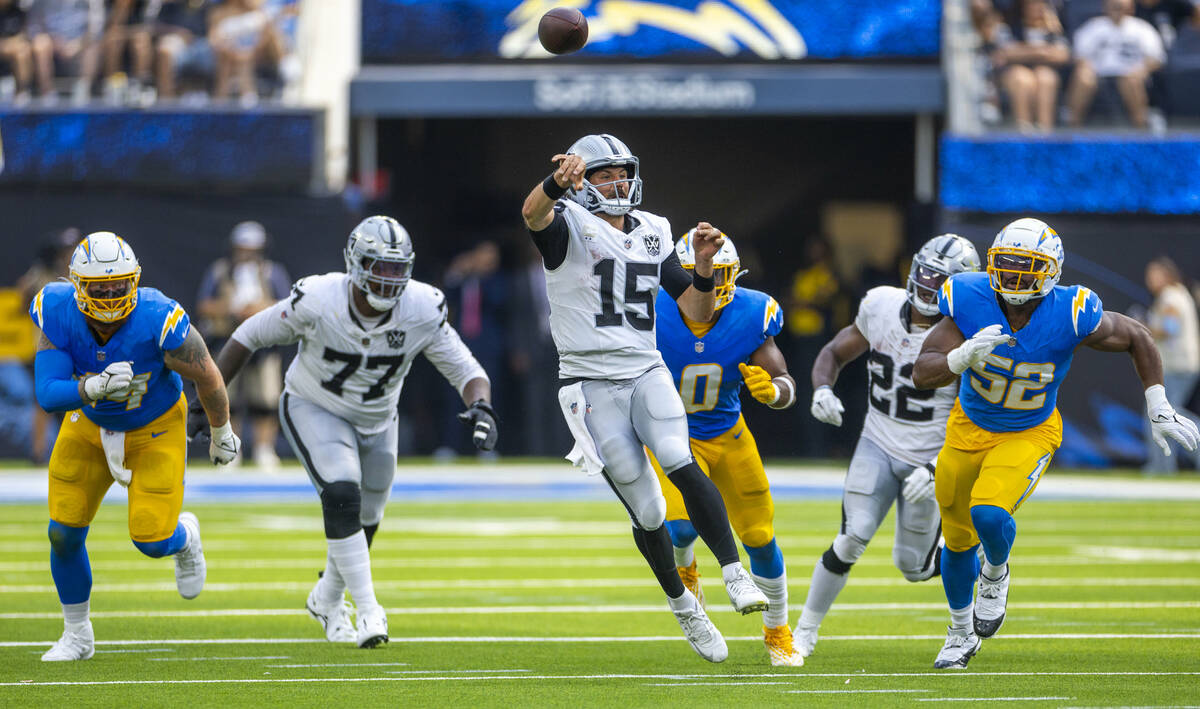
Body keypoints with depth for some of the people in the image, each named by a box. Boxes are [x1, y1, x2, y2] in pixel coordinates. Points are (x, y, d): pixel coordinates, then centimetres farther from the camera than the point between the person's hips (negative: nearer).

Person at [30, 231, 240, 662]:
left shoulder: (158, 322, -34)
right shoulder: (56, 315, -26)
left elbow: (208, 378, -16)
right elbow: (47, 395, -28)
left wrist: (221, 435, 0)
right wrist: (93, 387, -49)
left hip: (154, 429, -3)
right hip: (89, 426, 3)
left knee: (153, 540, -11)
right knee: (64, 533, 0)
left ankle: (185, 537, 29)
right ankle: (76, 634, 23)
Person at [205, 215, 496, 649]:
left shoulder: (421, 311, -23)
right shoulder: (316, 301, -29)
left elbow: (466, 370, -16)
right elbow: (250, 336, -14)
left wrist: (481, 407, -39)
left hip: (376, 420, 4)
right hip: (314, 411, -4)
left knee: (364, 522, 15)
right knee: (341, 495, -27)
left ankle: (328, 599, 44)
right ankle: (368, 610, -22)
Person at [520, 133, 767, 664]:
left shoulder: (651, 235, 13)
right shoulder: (569, 226, -3)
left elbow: (698, 316, 14)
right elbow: (533, 215, -30)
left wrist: (704, 266, -6)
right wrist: (558, 181, -52)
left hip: (646, 372, 3)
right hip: (592, 382, -3)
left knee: (680, 463, -26)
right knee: (647, 512, -1)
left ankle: (735, 574, -29)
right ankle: (683, 607, 21)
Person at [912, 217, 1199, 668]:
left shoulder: (1071, 316, -26)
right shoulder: (969, 301, -24)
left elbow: (1137, 339, -7)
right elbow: (923, 375, -27)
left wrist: (1159, 411, -6)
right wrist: (965, 356, -47)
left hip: (1029, 435, -2)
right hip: (970, 428, 2)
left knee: (989, 513, -28)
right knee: (958, 538, 16)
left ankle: (996, 572, 9)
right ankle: (961, 631, 44)